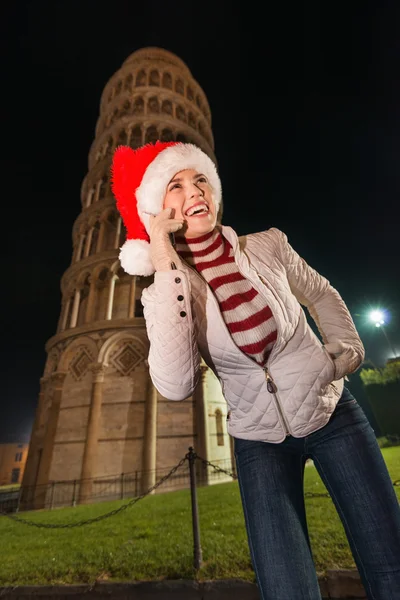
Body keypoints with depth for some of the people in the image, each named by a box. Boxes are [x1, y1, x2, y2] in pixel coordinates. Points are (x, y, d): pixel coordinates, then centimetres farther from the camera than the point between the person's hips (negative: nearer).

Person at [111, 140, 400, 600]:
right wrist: (166, 263, -29)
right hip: (259, 440, -1)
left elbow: (322, 295, 11)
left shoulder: (268, 246, -9)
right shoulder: (163, 292, -12)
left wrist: (346, 350, -2)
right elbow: (175, 386, -30)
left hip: (332, 412, 2)